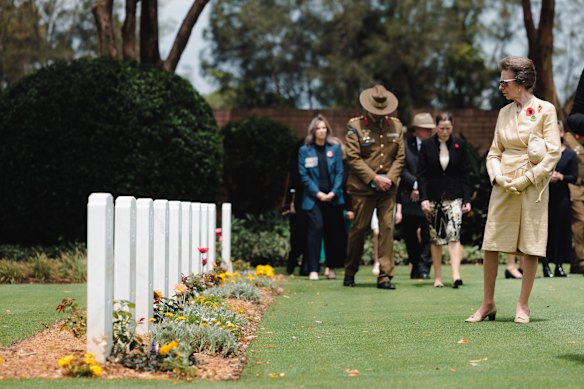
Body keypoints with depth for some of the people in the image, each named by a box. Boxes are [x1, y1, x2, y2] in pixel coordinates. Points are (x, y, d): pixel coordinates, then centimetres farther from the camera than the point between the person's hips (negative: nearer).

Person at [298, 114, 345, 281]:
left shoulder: (335, 148, 7)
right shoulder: (305, 150, 3)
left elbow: (339, 172, 4)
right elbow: (304, 175, -1)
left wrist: (333, 192, -8)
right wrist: (318, 193, -9)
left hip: (332, 197, 2)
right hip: (313, 197, -2)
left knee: (332, 232, 6)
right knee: (316, 229, -12)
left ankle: (331, 267, 18)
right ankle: (313, 270, -13)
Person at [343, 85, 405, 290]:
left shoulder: (396, 125, 10)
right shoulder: (355, 125, -2)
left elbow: (400, 157, 9)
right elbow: (353, 157, -8)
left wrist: (390, 178, -6)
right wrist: (374, 178, -13)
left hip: (388, 188, 3)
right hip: (362, 188, -3)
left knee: (387, 228, -4)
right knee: (359, 228, 1)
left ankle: (385, 276, -2)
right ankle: (350, 272, 18)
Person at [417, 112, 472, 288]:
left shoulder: (459, 144, 3)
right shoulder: (427, 145, 1)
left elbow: (465, 174, 4)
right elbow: (421, 174, 0)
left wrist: (467, 199, -2)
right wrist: (424, 198, -11)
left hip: (454, 196, 0)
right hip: (433, 197, 0)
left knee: (453, 233, -15)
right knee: (435, 237, 4)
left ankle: (456, 274, -23)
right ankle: (437, 277, 10)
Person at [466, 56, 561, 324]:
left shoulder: (545, 110, -3)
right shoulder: (504, 113, 12)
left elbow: (553, 153, -8)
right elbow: (494, 152, 14)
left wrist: (525, 180, -13)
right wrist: (497, 176, -6)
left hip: (532, 187, -4)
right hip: (503, 186, 4)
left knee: (530, 247, -1)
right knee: (490, 245, 0)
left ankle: (523, 305, 7)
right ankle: (488, 304, 9)